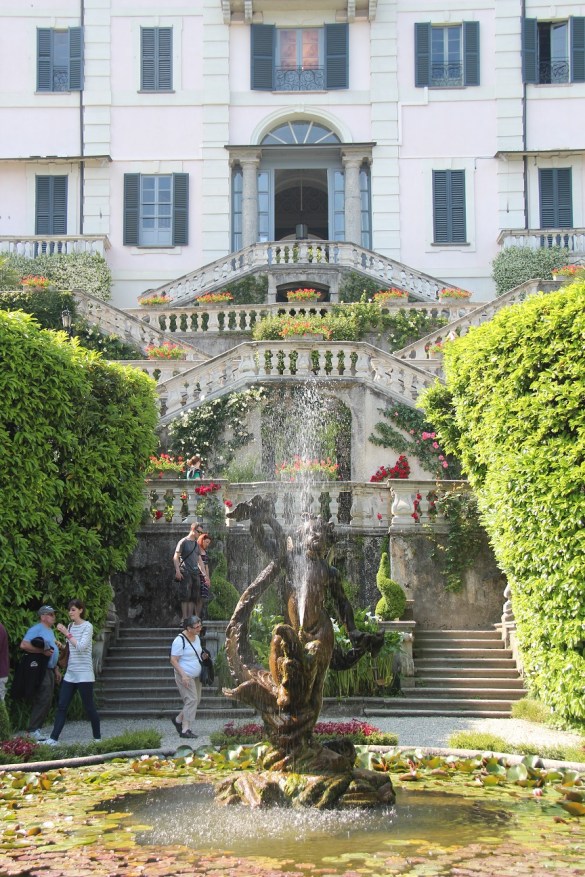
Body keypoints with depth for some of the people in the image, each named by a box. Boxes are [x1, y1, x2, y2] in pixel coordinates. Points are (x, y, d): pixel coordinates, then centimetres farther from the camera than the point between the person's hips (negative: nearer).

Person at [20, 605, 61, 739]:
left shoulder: (50, 631, 21)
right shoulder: (36, 629, -9)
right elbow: (24, 645, -22)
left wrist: (56, 669, 25)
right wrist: (43, 651, -23)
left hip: (50, 670, 10)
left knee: (47, 701, 9)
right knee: (42, 700, -13)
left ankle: (36, 729, 13)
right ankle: (32, 730, -10)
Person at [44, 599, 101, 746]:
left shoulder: (87, 627, -8)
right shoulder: (70, 626, 11)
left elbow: (81, 647, -20)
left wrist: (67, 634, -20)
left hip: (84, 674, -6)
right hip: (70, 673, 6)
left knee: (88, 706, 1)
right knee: (62, 706, 0)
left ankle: (97, 738, 14)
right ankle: (53, 738, -3)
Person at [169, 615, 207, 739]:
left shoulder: (196, 637, 9)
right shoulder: (180, 640, -18)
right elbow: (173, 660, -17)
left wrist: (203, 656, 3)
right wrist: (183, 675, -24)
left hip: (196, 676, 9)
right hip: (185, 676, -9)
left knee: (196, 700, 10)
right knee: (191, 700, -11)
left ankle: (178, 720, 27)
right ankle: (185, 729, -6)